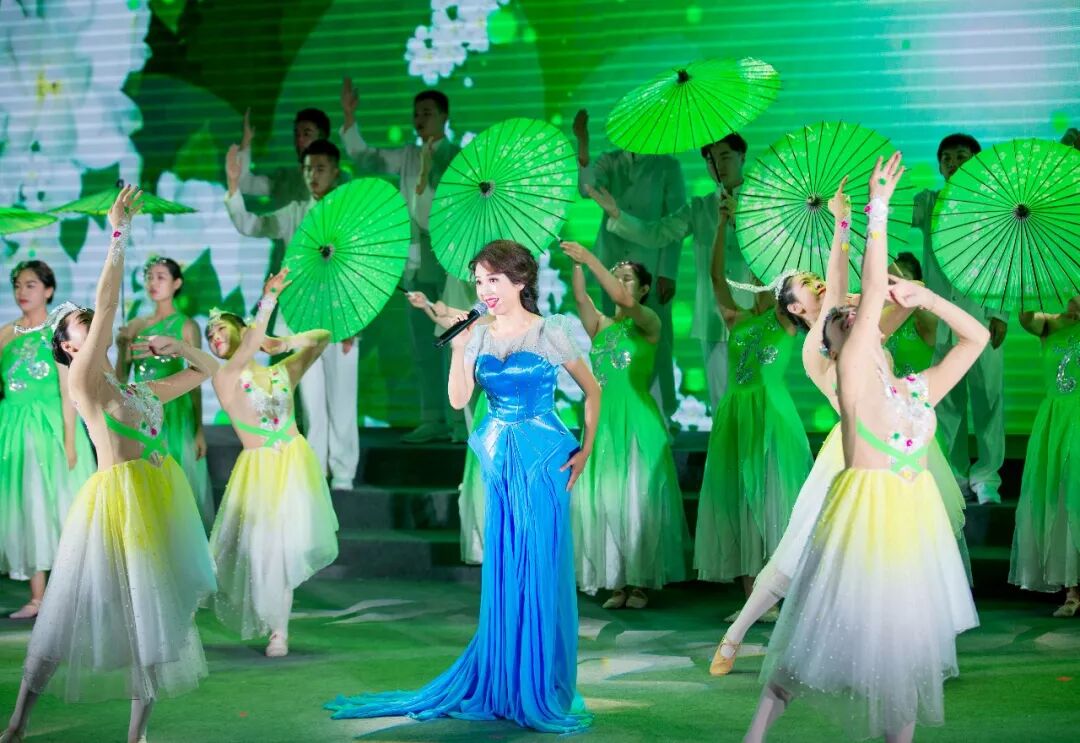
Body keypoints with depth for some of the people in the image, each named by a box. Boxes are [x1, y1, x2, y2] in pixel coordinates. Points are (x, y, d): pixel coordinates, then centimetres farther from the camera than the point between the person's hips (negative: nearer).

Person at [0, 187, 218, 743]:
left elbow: (208, 370, 28)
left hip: (163, 498, 7)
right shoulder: (82, 378, -2)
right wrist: (119, 234, -12)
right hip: (116, 500, -7)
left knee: (157, 614, 8)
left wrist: (177, 347, 9)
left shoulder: (140, 389, 17)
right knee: (74, 612, -1)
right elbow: (108, 300, -11)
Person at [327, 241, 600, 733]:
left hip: (544, 464, -4)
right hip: (498, 464, 4)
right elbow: (458, 399, -2)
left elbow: (591, 390, 3)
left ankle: (541, 692, 9)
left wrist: (586, 448, -2)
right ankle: (500, 686, 19)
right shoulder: (479, 336, 6)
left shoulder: (551, 333, -5)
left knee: (541, 575, -1)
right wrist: (458, 347, -12)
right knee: (501, 577, 9)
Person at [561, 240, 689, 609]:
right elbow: (580, 297, -5)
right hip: (602, 419, 5)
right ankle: (617, 582, 9)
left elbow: (625, 301, -20)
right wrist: (576, 264, -20)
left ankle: (640, 582, 4)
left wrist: (590, 259, -23)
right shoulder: (600, 325, 12)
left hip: (637, 421, -5)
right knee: (603, 498, 3)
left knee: (636, 497, -3)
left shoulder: (649, 322, -1)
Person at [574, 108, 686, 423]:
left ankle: (659, 419, 6)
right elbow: (587, 188, -15)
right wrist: (582, 144, -27)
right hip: (612, 265, 3)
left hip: (651, 267, -3)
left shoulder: (667, 166, -3)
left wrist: (668, 273, -10)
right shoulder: (608, 161, 6)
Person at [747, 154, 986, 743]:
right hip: (864, 512, -5)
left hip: (915, 517, 5)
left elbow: (977, 336, 24)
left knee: (906, 641, 10)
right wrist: (878, 208, -6)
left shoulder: (919, 388, 13)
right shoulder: (852, 374, -2)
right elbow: (874, 287, -9)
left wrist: (924, 297, 16)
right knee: (834, 630, 1)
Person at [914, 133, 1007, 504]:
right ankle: (953, 474, 14)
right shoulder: (927, 202, 11)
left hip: (980, 316, -2)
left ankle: (986, 476, 5)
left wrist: (1000, 313, -6)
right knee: (946, 399, 5)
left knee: (987, 396, -2)